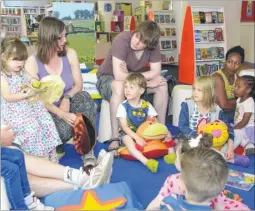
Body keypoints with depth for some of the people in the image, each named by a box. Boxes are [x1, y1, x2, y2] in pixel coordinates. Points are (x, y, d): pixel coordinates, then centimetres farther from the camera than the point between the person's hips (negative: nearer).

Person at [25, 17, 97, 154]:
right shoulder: (32, 63, -13)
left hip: (68, 105, 3)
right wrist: (62, 114, -31)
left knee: (84, 96, -31)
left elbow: (78, 84, 0)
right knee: (63, 130, -35)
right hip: (48, 111, -3)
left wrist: (67, 98, -24)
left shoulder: (70, 54, -3)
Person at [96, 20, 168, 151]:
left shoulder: (153, 46, -15)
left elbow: (156, 72, -15)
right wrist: (146, 81, -29)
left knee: (162, 84, -14)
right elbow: (119, 76, -36)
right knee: (120, 86, -40)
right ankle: (115, 138, -34)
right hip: (108, 79, -5)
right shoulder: (122, 39, -31)